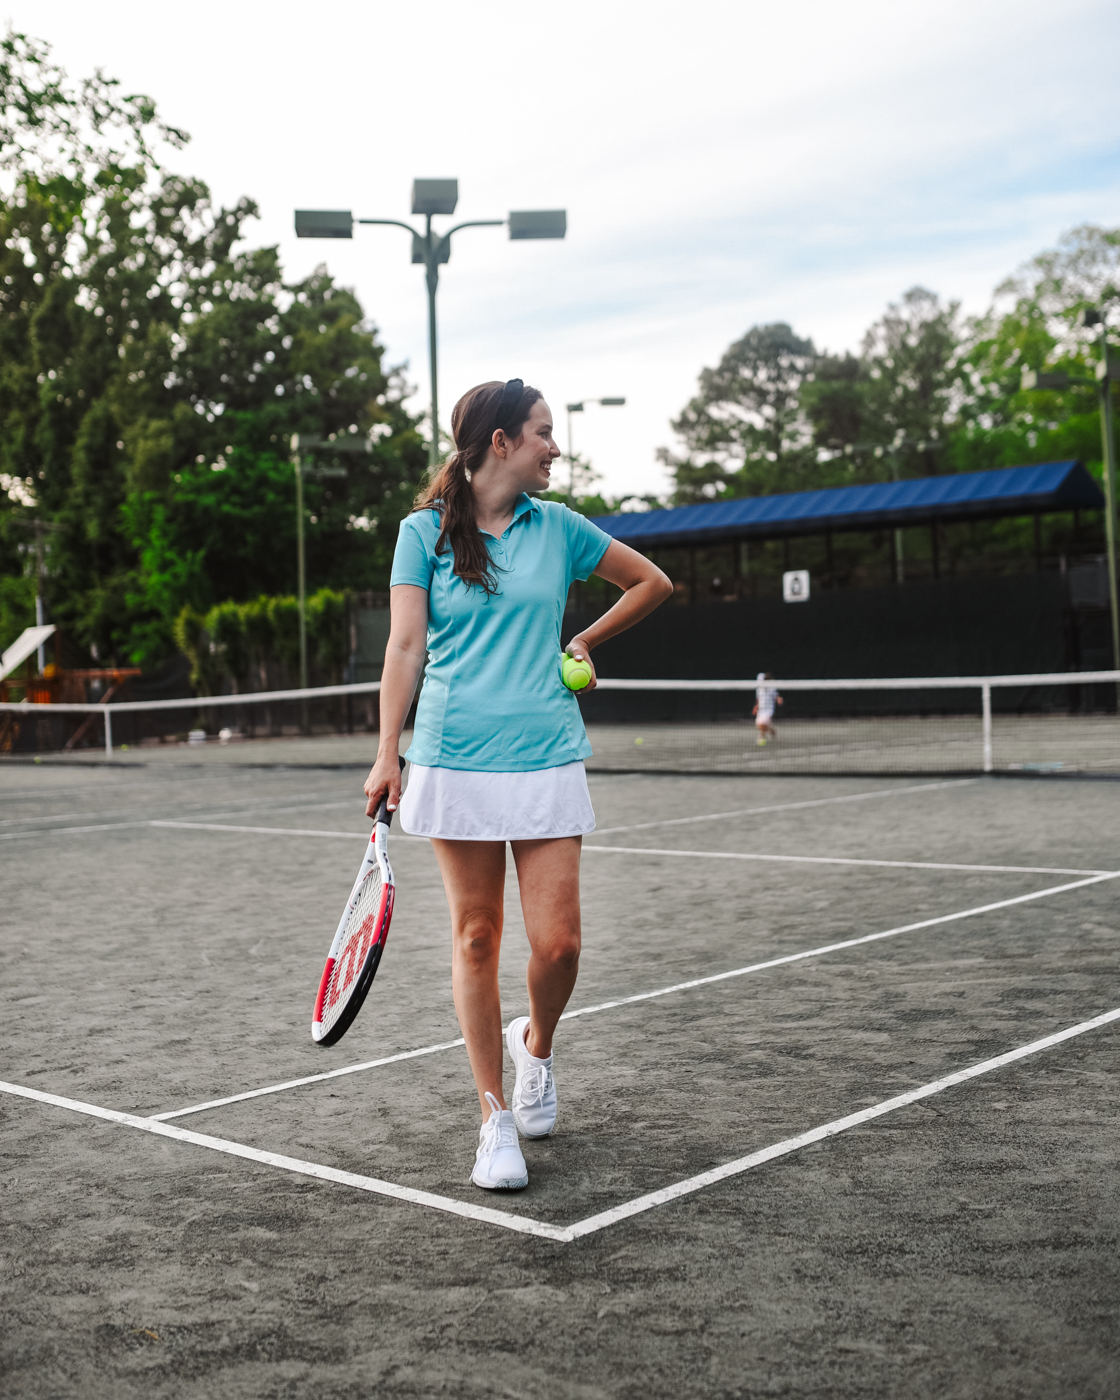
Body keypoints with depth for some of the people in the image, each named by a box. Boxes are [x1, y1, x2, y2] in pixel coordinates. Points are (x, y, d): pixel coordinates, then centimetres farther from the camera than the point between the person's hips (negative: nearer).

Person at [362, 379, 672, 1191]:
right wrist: (388, 754, -7)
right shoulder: (425, 531, 3)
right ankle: (497, 1118, 15)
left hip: (548, 758, 2)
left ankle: (535, 1043, 30)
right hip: (456, 758, -1)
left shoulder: (557, 526, 8)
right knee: (477, 937, 3)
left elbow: (653, 583, 20)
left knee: (558, 941, -4)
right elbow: (406, 646, -1)